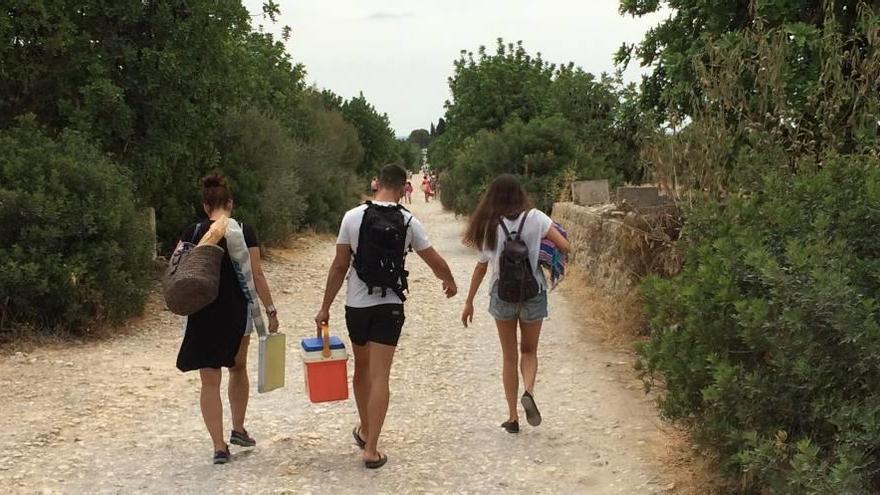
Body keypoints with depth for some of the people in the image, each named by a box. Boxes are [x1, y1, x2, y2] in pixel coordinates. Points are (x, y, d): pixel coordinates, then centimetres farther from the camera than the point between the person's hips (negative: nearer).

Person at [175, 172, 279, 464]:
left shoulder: (192, 233, -4)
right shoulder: (245, 232, -7)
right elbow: (257, 276, -7)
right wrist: (271, 310, 0)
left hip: (201, 315, 0)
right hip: (236, 314, 0)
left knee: (210, 382, 7)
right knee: (238, 368, 25)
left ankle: (219, 447, 7)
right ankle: (238, 430, 31)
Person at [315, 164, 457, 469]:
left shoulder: (353, 217, -6)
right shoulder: (408, 222, -6)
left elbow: (339, 266, -5)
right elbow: (435, 262, 4)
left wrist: (325, 307, 3)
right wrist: (449, 282, 25)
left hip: (357, 304, 2)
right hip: (390, 306, -1)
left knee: (362, 369, 20)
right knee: (379, 377, -1)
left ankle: (365, 431, 37)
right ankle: (371, 449, -2)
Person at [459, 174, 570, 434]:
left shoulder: (489, 226, -5)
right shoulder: (534, 218, -8)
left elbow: (481, 267, -1)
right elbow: (564, 246, -12)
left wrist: (469, 302, 8)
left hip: (502, 296, 1)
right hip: (533, 294, 0)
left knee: (509, 357, 14)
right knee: (529, 351, 19)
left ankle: (512, 416, 15)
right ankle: (529, 392, -10)